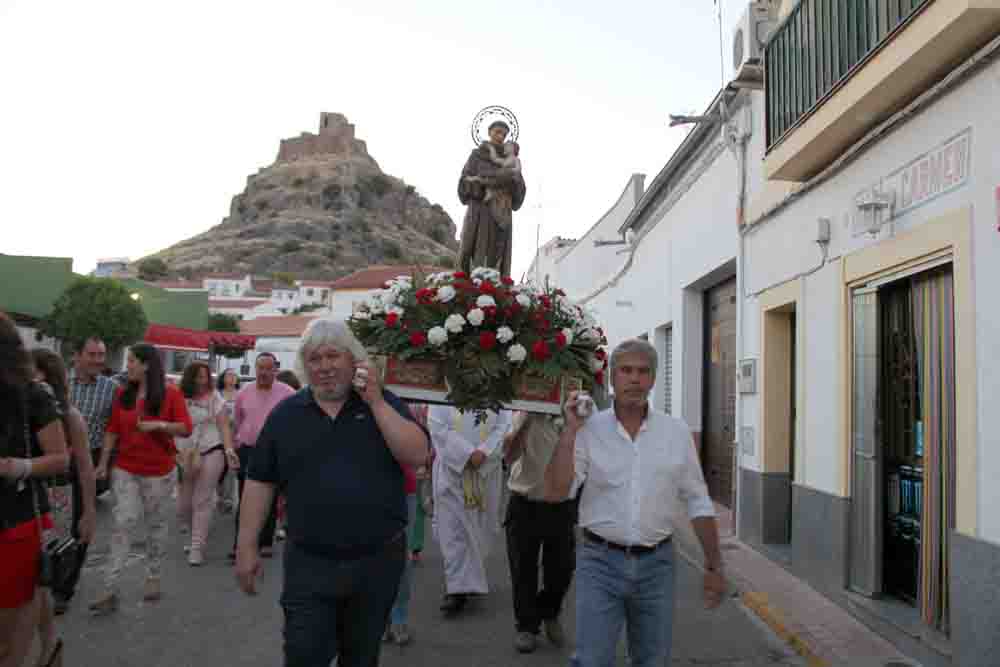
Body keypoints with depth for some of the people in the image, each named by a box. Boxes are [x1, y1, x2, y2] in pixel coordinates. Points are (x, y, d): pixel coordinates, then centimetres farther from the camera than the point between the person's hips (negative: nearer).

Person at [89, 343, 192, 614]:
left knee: (155, 524, 11)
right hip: (125, 470, 2)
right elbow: (113, 430, 7)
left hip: (159, 472, -2)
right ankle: (110, 590, -2)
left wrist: (160, 424, -27)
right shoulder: (122, 393, 3)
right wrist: (103, 463, 5)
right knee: (123, 525, -4)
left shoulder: (171, 393, -9)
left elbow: (186, 428, -12)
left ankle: (153, 579, 26)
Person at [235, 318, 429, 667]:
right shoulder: (285, 414, 3)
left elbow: (417, 454, -13)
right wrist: (247, 547, 2)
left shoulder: (383, 403, 0)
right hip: (308, 563, 0)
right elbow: (260, 482, 6)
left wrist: (375, 402, -16)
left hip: (378, 560, 0)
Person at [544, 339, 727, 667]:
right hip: (601, 562, -2)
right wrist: (570, 430, -15)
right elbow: (555, 492, -13)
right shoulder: (589, 430, -5)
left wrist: (714, 566, 5)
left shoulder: (677, 432, 0)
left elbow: (697, 502, 6)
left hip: (656, 564, 2)